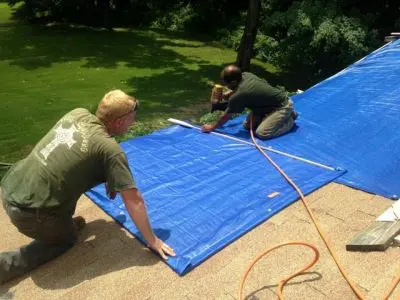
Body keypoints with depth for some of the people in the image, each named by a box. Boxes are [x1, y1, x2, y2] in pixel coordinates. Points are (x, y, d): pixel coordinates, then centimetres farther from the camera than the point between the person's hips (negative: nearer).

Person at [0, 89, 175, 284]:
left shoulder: (77, 113, 3)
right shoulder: (110, 149, -16)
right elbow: (134, 201, -13)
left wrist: (109, 178, 21)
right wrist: (152, 240, -2)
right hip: (27, 210, -7)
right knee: (66, 239, 22)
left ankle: (63, 222, 33)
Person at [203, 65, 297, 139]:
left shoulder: (239, 95, -30)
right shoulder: (246, 75, -7)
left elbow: (226, 116, -16)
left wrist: (212, 127, -2)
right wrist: (224, 95, 3)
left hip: (282, 106, -9)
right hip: (271, 101, 9)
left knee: (262, 133, -25)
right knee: (247, 125, 7)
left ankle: (289, 120, 0)